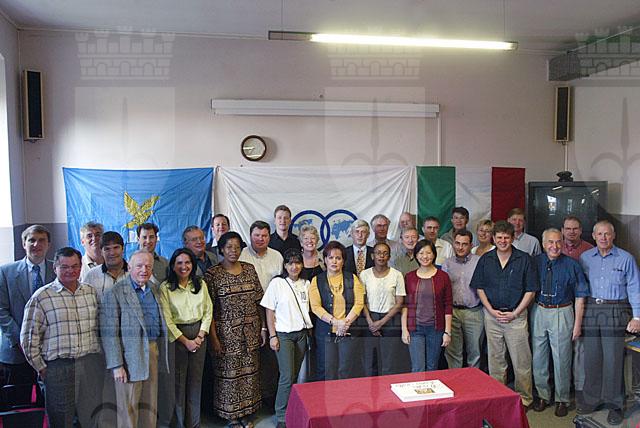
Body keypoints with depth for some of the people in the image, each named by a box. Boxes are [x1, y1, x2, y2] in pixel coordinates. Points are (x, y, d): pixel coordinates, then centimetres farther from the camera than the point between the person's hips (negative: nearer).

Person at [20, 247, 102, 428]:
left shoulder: (91, 293, 9)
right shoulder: (42, 297, -4)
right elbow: (29, 337, -2)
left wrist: (95, 356, 8)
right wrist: (41, 368, -2)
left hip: (90, 365, 3)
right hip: (58, 366, -3)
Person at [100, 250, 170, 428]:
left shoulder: (154, 289, 10)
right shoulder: (114, 293, -11)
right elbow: (109, 333, -13)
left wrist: (160, 352, 13)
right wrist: (116, 365, -16)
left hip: (153, 351, 6)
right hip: (130, 356, -6)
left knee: (150, 405, 16)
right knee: (128, 408, 7)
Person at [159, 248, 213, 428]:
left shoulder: (200, 284, 5)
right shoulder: (165, 288, -6)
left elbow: (208, 312, 5)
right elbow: (167, 319, -10)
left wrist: (200, 336, -5)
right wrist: (185, 341, -11)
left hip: (199, 334, 3)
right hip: (176, 336, -3)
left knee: (196, 380, 10)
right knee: (178, 381, 3)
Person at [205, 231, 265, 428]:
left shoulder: (249, 269, 3)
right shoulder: (212, 274, -8)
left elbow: (258, 301, 7)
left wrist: (263, 327, 6)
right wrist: (213, 337, -11)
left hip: (251, 331, 4)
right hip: (227, 332, -4)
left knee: (249, 371, 12)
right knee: (229, 373, 5)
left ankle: (247, 412, 30)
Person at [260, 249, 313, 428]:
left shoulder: (306, 284, 6)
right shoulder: (277, 283, -6)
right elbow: (269, 312, -5)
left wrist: (310, 331, 8)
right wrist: (272, 336, -9)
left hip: (302, 333, 4)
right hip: (284, 334, -4)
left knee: (295, 375, 9)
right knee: (287, 376, -6)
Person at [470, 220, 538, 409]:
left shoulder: (524, 259, -3)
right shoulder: (485, 259, 4)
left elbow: (531, 291, -3)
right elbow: (479, 288, 7)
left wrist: (515, 313, -9)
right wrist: (491, 310, -5)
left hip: (516, 316, -2)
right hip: (492, 315, 2)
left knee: (521, 360, 3)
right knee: (495, 359, 11)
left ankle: (524, 398, 19)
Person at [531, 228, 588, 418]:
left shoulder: (571, 265, -6)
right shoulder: (534, 262, -1)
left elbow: (580, 296, -3)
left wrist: (577, 324, -5)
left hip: (562, 313, -2)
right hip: (538, 312, 3)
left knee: (561, 358, 6)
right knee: (538, 357, 11)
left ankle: (562, 400, 25)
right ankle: (543, 396, 29)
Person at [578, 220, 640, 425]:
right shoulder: (585, 258, 7)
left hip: (615, 312, -3)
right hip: (590, 310, 3)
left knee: (613, 359, 0)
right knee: (591, 357, 9)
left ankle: (614, 405, 15)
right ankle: (591, 399, 23)